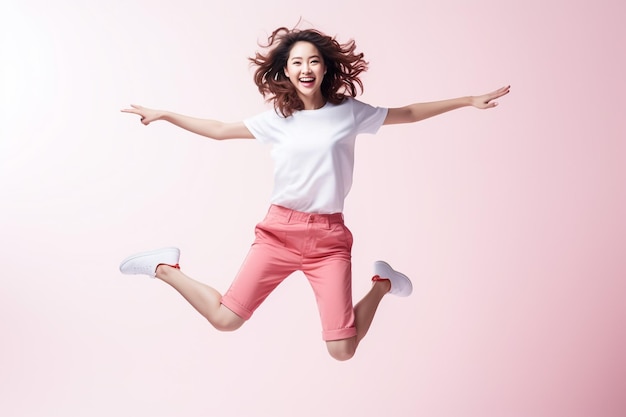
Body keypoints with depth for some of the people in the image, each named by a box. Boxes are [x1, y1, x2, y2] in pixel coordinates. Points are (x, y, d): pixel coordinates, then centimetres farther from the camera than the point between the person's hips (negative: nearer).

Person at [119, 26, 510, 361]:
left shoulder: (349, 112, 1)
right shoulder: (277, 120, 3)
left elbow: (408, 113, 11)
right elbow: (220, 130, 12)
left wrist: (469, 101, 12)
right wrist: (164, 114, 11)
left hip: (329, 236, -1)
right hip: (280, 229, 1)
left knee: (342, 350, -8)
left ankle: (382, 283, 21)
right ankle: (166, 268, 18)